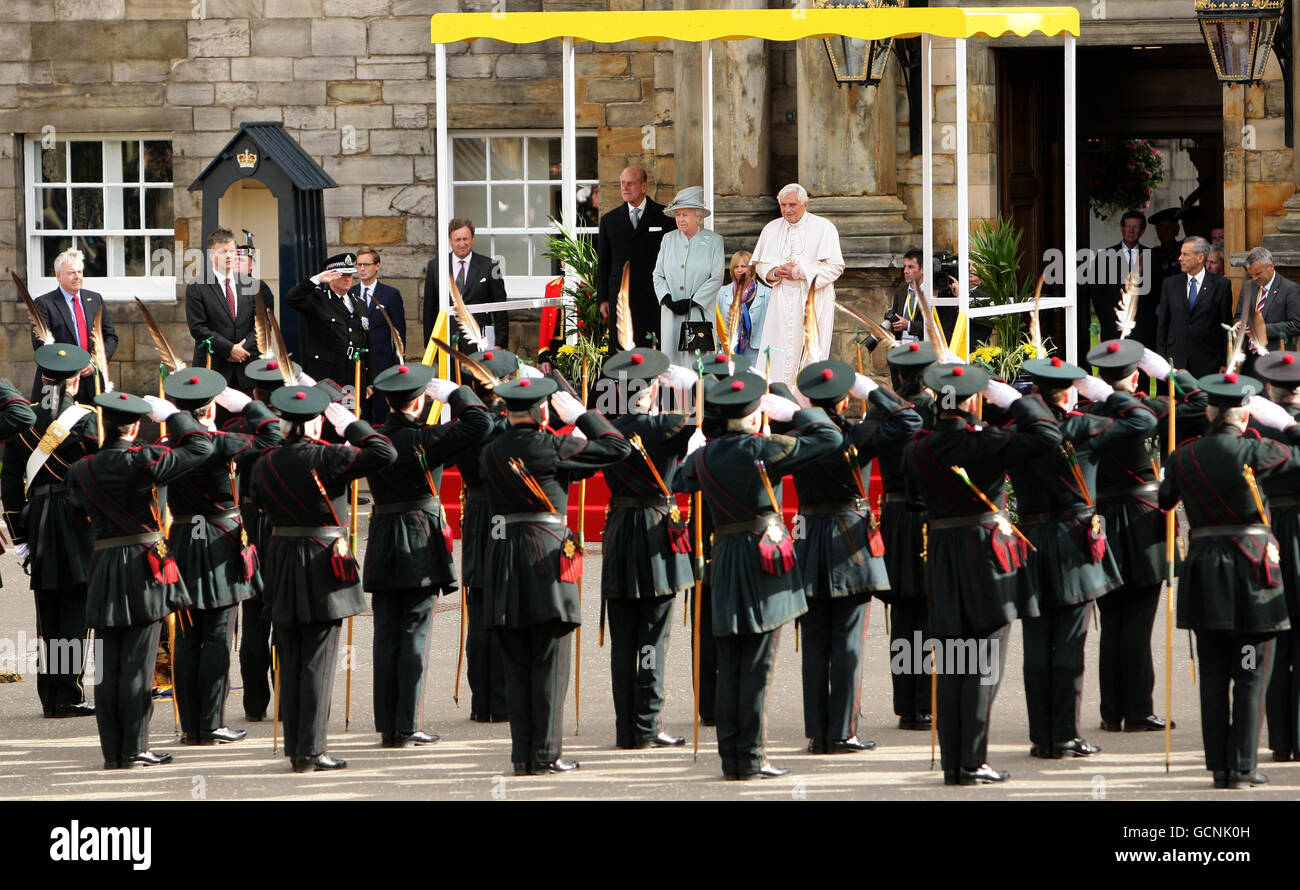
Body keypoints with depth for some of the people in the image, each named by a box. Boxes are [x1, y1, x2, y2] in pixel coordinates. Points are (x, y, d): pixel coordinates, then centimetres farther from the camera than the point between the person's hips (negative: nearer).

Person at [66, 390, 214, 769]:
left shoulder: (81, 470, 1)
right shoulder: (141, 461, -13)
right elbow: (200, 448, -8)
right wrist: (171, 413, 4)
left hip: (103, 569, 4)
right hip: (144, 567, -4)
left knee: (109, 663, 7)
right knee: (138, 661, -1)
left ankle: (112, 750, 9)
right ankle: (134, 748, 0)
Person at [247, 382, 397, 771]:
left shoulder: (266, 462, 1)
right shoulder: (325, 458, -15)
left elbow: (254, 495, 19)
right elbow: (385, 453, -20)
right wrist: (350, 424, -9)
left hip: (281, 561, 5)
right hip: (323, 562, -5)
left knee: (290, 662, 12)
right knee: (318, 660, -1)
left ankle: (294, 747, 15)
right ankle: (310, 750, -3)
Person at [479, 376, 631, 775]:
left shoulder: (490, 452, 6)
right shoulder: (552, 446, -9)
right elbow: (617, 447, -4)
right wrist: (580, 414, 8)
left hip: (502, 552, 5)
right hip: (546, 554, -5)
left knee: (516, 663, 9)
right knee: (550, 661, 0)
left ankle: (522, 753, 9)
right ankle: (545, 753, -1)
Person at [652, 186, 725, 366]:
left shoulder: (713, 241, 2)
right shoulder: (669, 239, 12)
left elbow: (716, 278, -3)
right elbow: (658, 275, 11)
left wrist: (692, 302, -11)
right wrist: (667, 300, -7)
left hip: (701, 312, -3)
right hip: (672, 314, 3)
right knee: (671, 358, -3)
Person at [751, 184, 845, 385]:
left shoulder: (823, 228, -1)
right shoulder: (772, 229, 12)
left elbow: (835, 267, -6)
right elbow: (760, 265, 16)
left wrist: (801, 273, -15)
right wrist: (776, 272, -7)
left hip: (813, 301, -3)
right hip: (782, 299, 4)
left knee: (812, 356, -6)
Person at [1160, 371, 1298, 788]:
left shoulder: (1182, 458, 0)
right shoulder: (1255, 452, -10)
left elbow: (1164, 502, 9)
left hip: (1204, 567, 3)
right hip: (1252, 566, -3)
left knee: (1213, 675, 9)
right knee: (1251, 674, 3)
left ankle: (1219, 766, 8)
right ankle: (1242, 766, 1)